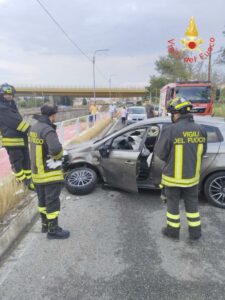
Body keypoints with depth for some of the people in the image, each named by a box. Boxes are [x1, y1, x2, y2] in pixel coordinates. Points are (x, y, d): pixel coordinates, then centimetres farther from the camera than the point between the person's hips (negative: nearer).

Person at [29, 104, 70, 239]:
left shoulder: (34, 128, 6)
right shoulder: (48, 130, -23)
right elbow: (56, 149, -34)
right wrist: (58, 155, -13)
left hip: (37, 172, 9)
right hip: (50, 173, -9)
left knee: (43, 200, 20)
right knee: (52, 202, 3)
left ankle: (45, 225, 35)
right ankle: (53, 230, 14)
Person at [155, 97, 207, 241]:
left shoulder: (171, 130, -21)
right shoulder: (200, 130, -4)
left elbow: (160, 153, -14)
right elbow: (202, 152, 6)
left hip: (173, 176, -4)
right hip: (192, 176, 4)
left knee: (173, 203, 15)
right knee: (192, 203, 20)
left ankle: (173, 230, 30)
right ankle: (195, 232, 33)